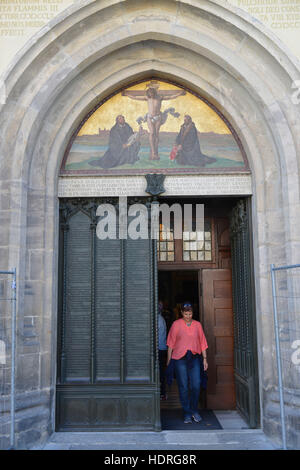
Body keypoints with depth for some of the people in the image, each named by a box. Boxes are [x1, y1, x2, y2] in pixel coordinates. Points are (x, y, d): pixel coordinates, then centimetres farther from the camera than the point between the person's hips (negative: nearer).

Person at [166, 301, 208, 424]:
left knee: (196, 385, -5)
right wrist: (169, 359, 2)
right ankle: (187, 413, 13)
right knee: (183, 387, 1)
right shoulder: (176, 324, 2)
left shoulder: (197, 325, 9)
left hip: (194, 358, 2)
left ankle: (194, 410, 16)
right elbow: (171, 343, 4)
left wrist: (205, 358, 7)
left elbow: (202, 342, 12)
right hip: (180, 358, -2)